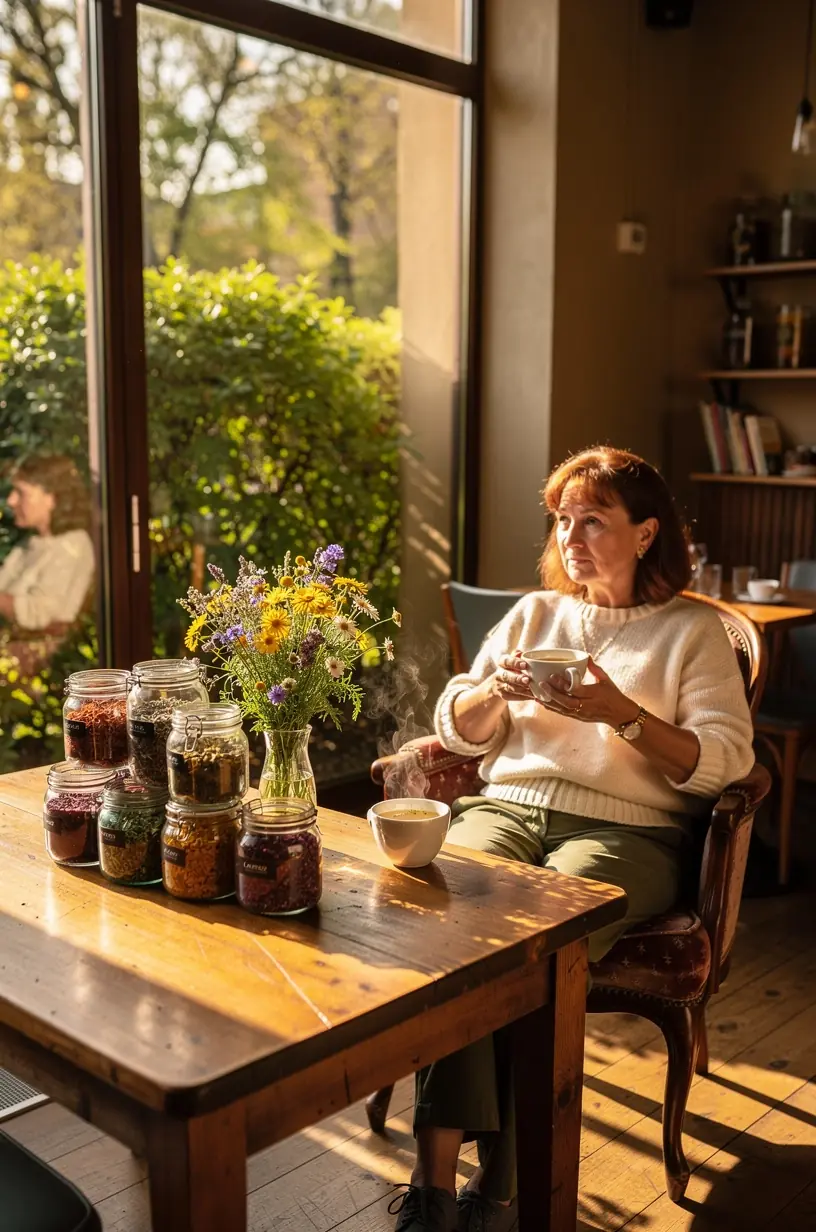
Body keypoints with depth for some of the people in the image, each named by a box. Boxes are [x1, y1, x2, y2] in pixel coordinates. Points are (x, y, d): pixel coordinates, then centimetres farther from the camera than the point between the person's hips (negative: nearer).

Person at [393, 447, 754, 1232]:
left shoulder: (693, 631, 10)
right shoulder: (534, 614, 22)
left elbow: (725, 761, -3)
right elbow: (455, 731, 18)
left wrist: (621, 712, -15)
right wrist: (495, 688, -4)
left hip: (624, 829, -3)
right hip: (505, 807, 3)